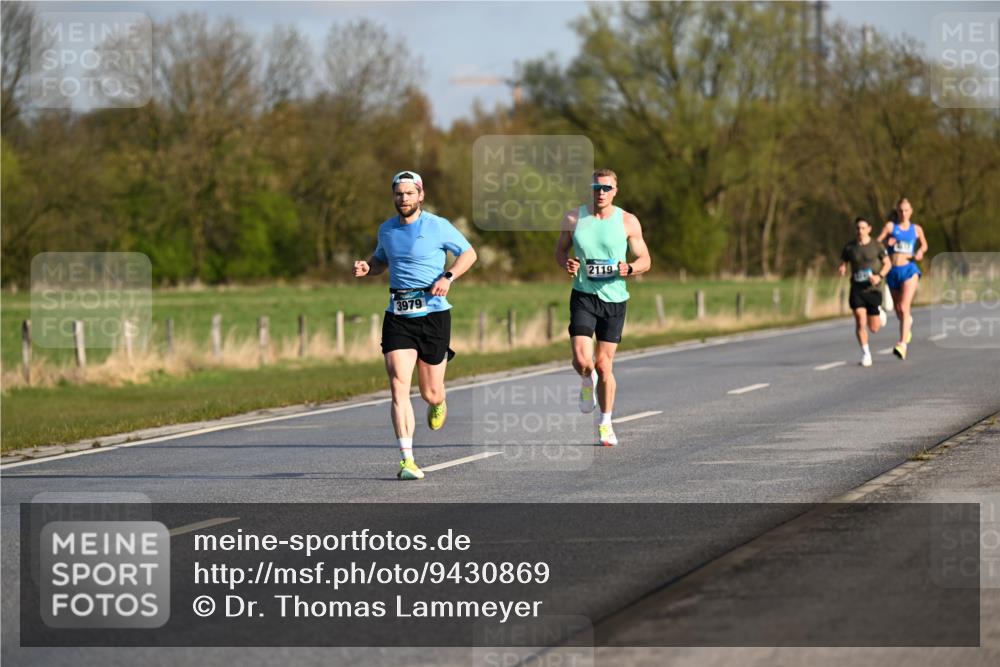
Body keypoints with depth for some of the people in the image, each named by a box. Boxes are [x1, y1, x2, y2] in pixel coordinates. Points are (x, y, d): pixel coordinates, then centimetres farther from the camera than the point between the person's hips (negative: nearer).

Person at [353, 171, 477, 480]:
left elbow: (469, 253, 6)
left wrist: (448, 277, -11)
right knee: (399, 387, -14)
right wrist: (367, 267, 4)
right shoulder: (386, 229, 8)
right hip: (397, 316, 2)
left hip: (433, 313, -2)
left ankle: (438, 404, 45)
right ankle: (407, 460, -16)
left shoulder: (438, 226, -4)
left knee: (430, 394, 5)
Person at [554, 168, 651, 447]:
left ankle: (605, 423, 20)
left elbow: (645, 260, 5)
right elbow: (560, 250, 13)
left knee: (604, 365, 3)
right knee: (582, 360, -16)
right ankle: (587, 382, 22)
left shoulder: (628, 222, -1)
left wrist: (629, 269, -17)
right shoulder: (574, 219, 0)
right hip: (583, 296, 0)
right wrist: (566, 263, -9)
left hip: (614, 298, 0)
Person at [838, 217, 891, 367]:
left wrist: (879, 276, -15)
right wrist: (842, 269, -14)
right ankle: (866, 354, -2)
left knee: (874, 329, 3)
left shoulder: (877, 246, -3)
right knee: (860, 321, -16)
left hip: (873, 289, -1)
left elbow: (888, 264, 3)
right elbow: (843, 264, 11)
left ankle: (879, 313, 38)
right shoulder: (849, 247, 2)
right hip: (857, 289, 1)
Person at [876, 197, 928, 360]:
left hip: (909, 269, -2)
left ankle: (903, 344, -26)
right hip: (893, 271, 2)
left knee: (904, 307, -19)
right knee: (898, 310, 15)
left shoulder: (916, 229, 7)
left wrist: (920, 251, 2)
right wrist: (886, 242, -21)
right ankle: (908, 322, 51)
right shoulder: (890, 226, 4)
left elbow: (924, 244, 23)